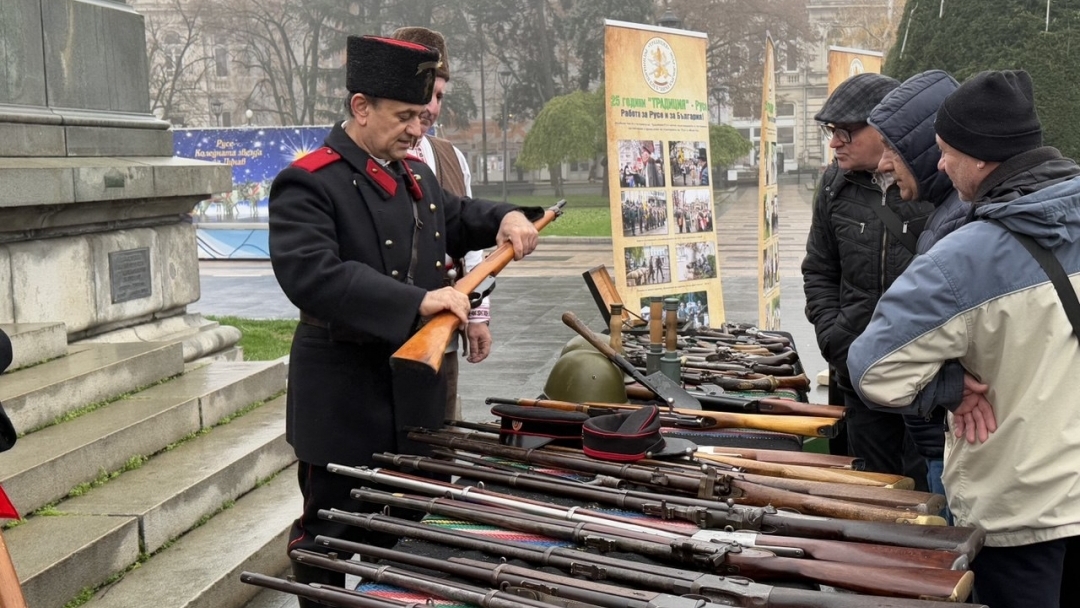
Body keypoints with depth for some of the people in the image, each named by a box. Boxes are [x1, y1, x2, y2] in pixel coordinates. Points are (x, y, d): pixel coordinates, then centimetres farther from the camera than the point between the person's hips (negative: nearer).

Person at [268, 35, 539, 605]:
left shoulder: (415, 174, 11)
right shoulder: (308, 184, -16)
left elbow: (454, 218, 29)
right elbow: (311, 275, -31)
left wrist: (503, 218, 6)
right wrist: (416, 301, -35)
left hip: (415, 395, 8)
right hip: (346, 406, -8)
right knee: (334, 542, 6)